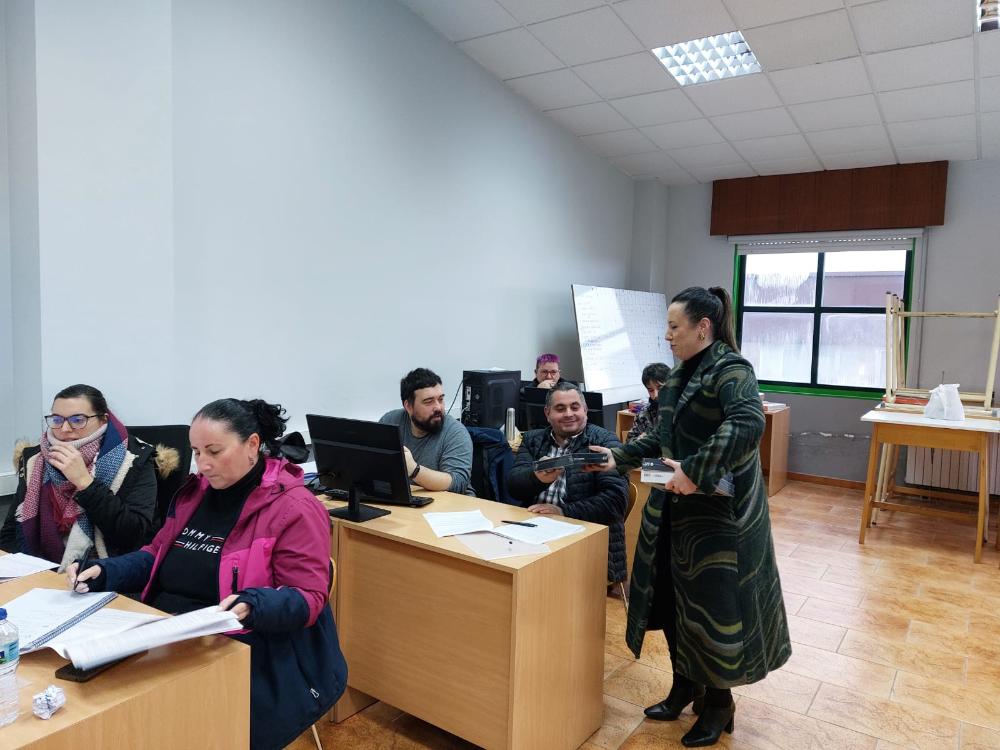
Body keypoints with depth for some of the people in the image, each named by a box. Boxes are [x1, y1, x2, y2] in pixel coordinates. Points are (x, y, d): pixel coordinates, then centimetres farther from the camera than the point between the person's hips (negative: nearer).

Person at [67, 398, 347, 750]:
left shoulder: (294, 508, -13)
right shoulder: (196, 492, 10)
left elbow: (308, 599, -16)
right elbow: (157, 555, 19)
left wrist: (251, 606, -34)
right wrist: (103, 572, 1)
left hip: (254, 657, -7)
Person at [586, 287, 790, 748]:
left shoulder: (731, 370, -16)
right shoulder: (682, 374, 10)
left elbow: (748, 424, -34)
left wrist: (695, 471, -35)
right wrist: (619, 458, 5)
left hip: (718, 515, -8)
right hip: (675, 510, 8)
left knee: (714, 605, 5)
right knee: (671, 597, 15)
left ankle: (718, 702, 27)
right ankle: (684, 685, 36)